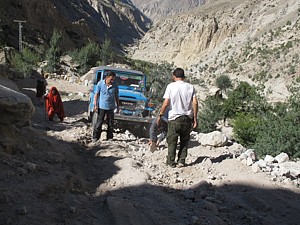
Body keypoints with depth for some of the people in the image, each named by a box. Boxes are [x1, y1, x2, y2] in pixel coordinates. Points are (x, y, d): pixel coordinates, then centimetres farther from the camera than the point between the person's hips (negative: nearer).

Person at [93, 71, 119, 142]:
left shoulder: (115, 85, 0)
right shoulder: (100, 84, -5)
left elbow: (116, 97, 7)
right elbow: (96, 95, 0)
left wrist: (117, 107, 8)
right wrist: (95, 105, -5)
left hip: (111, 107, 2)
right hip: (101, 107, -2)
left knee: (110, 124, 7)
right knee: (99, 123, 1)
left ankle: (110, 138, 17)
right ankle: (95, 137, 9)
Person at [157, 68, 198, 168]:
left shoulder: (171, 86, -5)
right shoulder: (190, 87, 3)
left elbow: (166, 103, -10)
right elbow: (195, 103, -3)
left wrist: (160, 115, 1)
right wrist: (195, 118, 3)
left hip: (174, 118, -2)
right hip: (187, 118, 3)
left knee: (172, 141, 9)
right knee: (184, 141, 14)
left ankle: (171, 162, 14)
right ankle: (181, 161, 13)